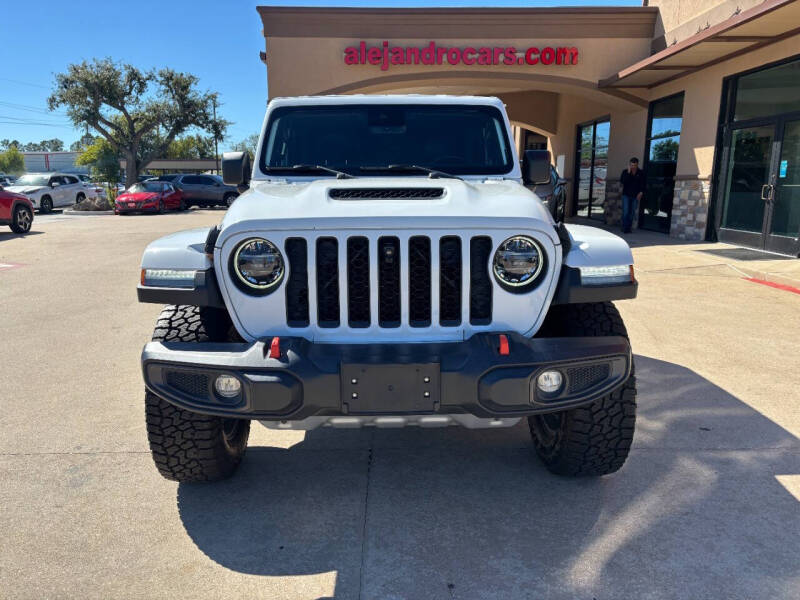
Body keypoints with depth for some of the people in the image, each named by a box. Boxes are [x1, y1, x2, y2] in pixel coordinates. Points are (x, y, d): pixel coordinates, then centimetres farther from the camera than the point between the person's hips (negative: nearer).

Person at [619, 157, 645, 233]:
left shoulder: (641, 173, 3)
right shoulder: (625, 172, -1)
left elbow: (642, 184, 5)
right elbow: (622, 181, -15)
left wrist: (641, 192, -9)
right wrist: (628, 172, -19)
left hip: (635, 196, 2)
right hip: (626, 195, -2)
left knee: (632, 213, 4)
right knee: (625, 212, -9)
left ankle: (628, 228, 10)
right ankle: (625, 228, -5)